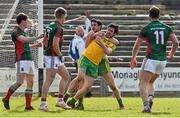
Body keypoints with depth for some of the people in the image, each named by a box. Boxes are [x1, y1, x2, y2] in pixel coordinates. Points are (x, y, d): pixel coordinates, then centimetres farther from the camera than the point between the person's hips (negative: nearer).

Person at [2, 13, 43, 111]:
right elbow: (24, 40, -25)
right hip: (21, 60, -9)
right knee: (19, 82, -16)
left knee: (30, 83, 2)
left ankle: (28, 105, 1)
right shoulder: (16, 32, -7)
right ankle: (6, 99, 0)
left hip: (29, 60, 9)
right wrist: (38, 37, -27)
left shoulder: (24, 32, 20)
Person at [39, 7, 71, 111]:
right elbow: (55, 44, -23)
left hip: (49, 55, 10)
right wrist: (60, 55, -12)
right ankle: (43, 104, -12)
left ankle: (60, 101, 16)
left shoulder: (51, 26, 14)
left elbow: (45, 42, 20)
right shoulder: (58, 28, -15)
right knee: (49, 80, -10)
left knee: (66, 76, 16)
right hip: (53, 57, -10)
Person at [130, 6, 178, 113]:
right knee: (151, 82, 24)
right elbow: (176, 42, -1)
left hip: (151, 59, -5)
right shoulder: (167, 28, 6)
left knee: (143, 84, -4)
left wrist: (133, 58, 15)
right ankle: (150, 98, -5)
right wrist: (172, 54, 17)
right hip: (162, 60, 5)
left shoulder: (146, 29, -3)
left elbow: (137, 46, -1)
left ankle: (146, 105, -26)